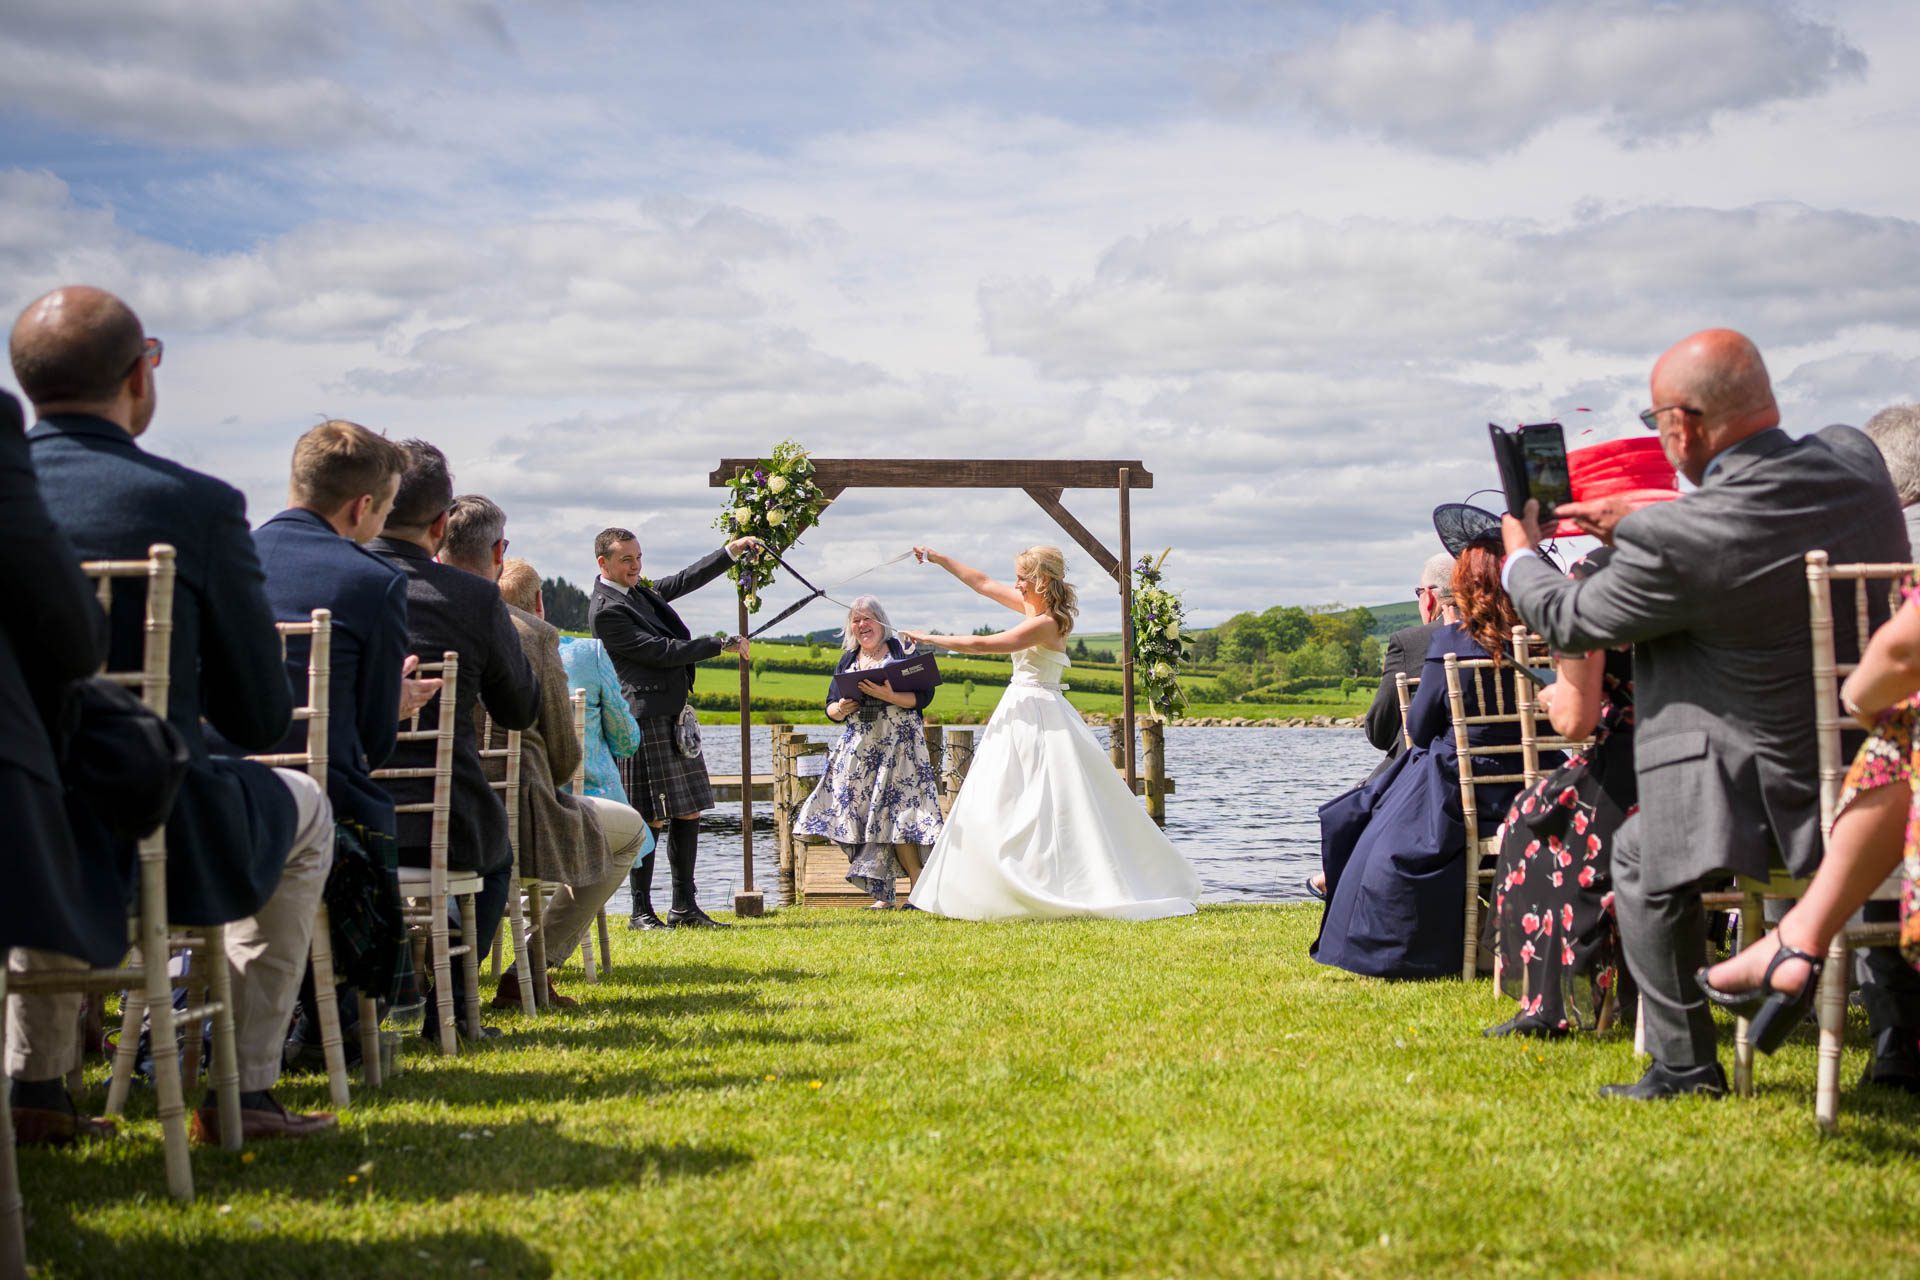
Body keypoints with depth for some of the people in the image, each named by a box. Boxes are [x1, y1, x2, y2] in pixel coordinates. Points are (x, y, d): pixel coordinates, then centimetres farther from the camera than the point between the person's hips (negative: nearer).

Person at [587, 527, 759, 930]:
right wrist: (721, 645, -10)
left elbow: (686, 580, 27)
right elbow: (661, 652, -16)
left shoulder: (640, 592, 15)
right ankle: (641, 912, 2)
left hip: (675, 715, 9)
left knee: (688, 812, 9)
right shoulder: (606, 609, -13)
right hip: (646, 717, -9)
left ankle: (684, 907, 15)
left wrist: (732, 551, 19)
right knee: (652, 819, -6)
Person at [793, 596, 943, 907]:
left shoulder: (902, 652, 1)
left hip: (898, 746, -5)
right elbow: (831, 705, 18)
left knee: (897, 816, -13)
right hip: (858, 750, 5)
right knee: (859, 818, -1)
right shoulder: (848, 661, 16)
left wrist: (890, 696, -21)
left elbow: (924, 695, -8)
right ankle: (882, 895, 5)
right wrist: (839, 710, -5)